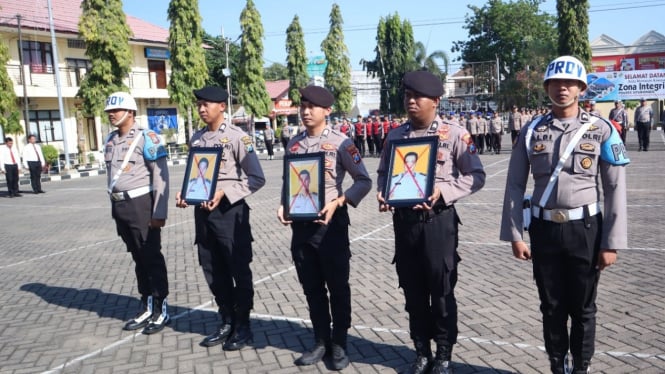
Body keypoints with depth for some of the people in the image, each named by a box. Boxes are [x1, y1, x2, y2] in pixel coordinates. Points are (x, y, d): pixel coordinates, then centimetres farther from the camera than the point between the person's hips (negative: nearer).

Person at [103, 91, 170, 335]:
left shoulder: (146, 138, -10)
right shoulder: (110, 140, 12)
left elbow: (161, 177, -13)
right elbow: (111, 175, 17)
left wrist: (159, 212, -17)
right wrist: (115, 207, 16)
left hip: (141, 204, -7)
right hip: (120, 206, 7)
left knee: (152, 257, 1)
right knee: (138, 258, 15)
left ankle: (161, 309, 12)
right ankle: (147, 307, 26)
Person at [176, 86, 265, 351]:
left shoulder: (237, 137, -10)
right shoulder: (196, 139, 10)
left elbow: (257, 178, -12)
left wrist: (223, 192, -20)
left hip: (230, 211, -7)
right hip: (202, 212, 7)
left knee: (239, 271, 5)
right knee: (213, 272, 15)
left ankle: (243, 326, 21)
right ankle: (227, 321, 31)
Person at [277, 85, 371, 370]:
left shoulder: (340, 143, -7)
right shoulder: (294, 144, 8)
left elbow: (364, 181, -5)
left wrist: (337, 203, -17)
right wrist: (283, 205, -2)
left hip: (331, 222, -5)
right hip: (301, 223, 5)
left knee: (337, 286, 7)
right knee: (311, 287, 13)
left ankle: (339, 344, 22)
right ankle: (321, 342, 27)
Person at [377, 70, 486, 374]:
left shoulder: (455, 134, -6)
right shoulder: (395, 135, 7)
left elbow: (476, 176, -4)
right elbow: (383, 173, 16)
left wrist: (443, 191, -18)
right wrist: (382, 195, -5)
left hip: (438, 221, -4)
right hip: (403, 221, 4)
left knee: (442, 292, 7)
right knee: (413, 292, 13)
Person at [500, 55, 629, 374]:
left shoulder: (602, 130, -2)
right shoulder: (531, 131, 1)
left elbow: (615, 189, -3)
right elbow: (515, 186, 2)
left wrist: (611, 242, -6)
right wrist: (515, 235, -2)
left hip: (585, 228, -1)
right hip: (544, 229, 1)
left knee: (583, 308, 11)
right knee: (551, 307, 13)